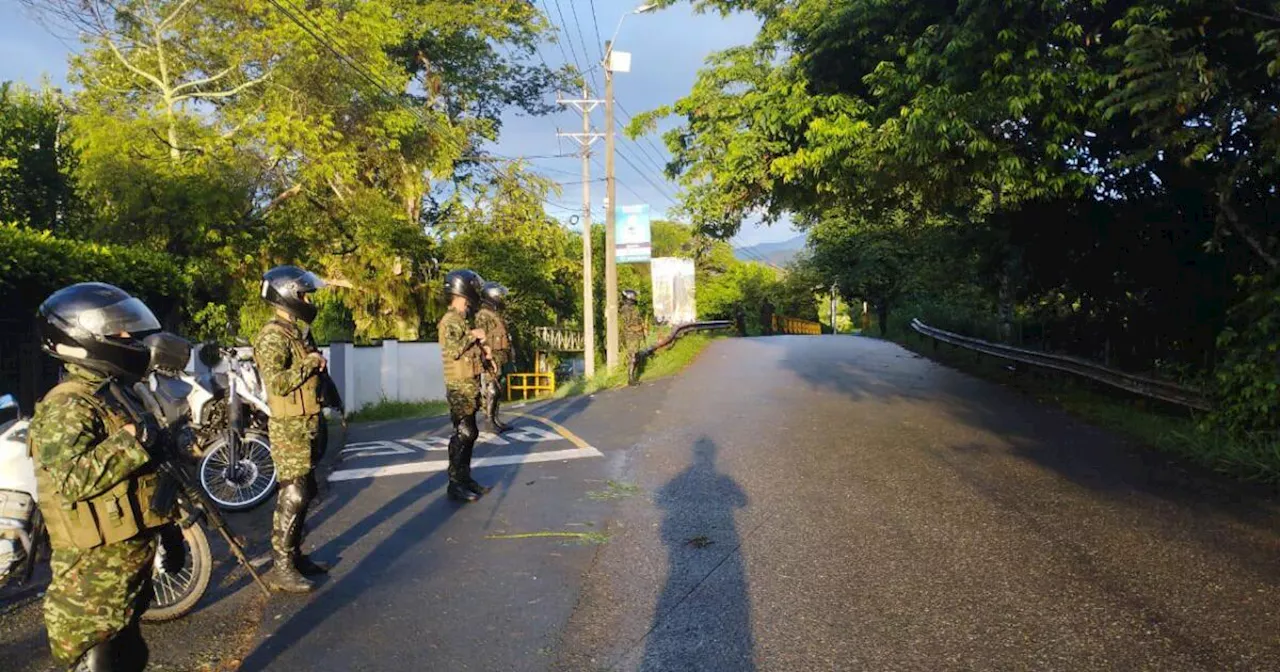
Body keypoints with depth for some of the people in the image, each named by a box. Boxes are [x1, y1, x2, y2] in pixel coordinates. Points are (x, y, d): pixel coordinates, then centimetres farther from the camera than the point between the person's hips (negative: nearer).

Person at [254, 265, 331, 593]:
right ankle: (281, 567, 2)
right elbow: (277, 383, -26)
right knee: (292, 496, -6)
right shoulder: (273, 337, -15)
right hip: (290, 429, -10)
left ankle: (294, 554, 26)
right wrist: (310, 363, -19)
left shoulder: (299, 332, 15)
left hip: (308, 425, 10)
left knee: (304, 493, 15)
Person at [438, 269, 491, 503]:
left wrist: (479, 343, 10)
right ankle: (455, 484, -2)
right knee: (462, 435, -8)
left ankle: (465, 478, 22)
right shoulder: (450, 321, -13)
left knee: (469, 433, 13)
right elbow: (452, 350, -26)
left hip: (470, 387, 10)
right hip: (460, 389, -10)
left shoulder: (462, 320, 18)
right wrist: (472, 335, -16)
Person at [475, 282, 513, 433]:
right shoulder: (483, 316, -14)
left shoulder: (495, 315, 17)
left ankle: (495, 421, 19)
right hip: (490, 362, -10)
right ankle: (489, 423, -2)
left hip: (498, 361, 10)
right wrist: (488, 357, -25)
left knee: (496, 391, 13)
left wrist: (503, 359, 22)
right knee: (490, 392, -7)